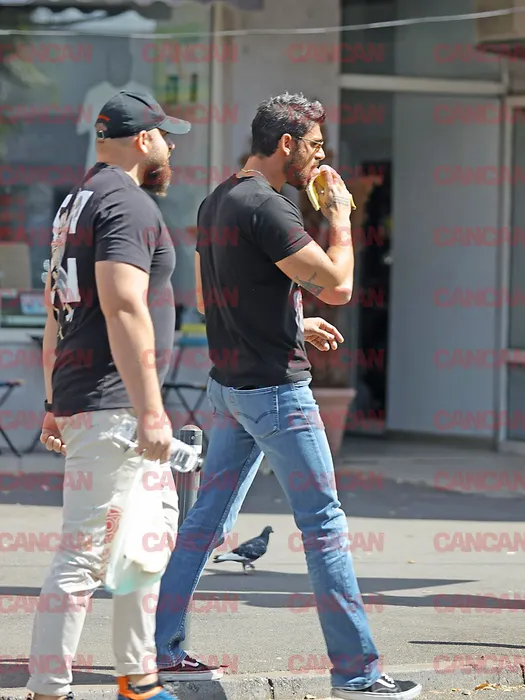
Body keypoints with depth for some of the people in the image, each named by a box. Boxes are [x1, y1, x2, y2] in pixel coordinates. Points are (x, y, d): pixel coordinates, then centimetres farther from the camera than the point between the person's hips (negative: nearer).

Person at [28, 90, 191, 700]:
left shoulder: (78, 202, 19)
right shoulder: (128, 202, -12)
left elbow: (56, 310, 22)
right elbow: (123, 308, -22)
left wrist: (55, 404, 25)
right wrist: (150, 411, -24)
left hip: (78, 395, 11)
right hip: (110, 405, -11)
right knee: (86, 551, -10)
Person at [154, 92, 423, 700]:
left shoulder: (215, 203, 11)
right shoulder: (266, 207, -18)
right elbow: (337, 287, -22)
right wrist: (340, 216, -8)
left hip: (228, 386, 9)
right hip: (275, 389, -9)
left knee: (207, 518, 14)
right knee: (324, 525, -3)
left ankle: (162, 649, 17)